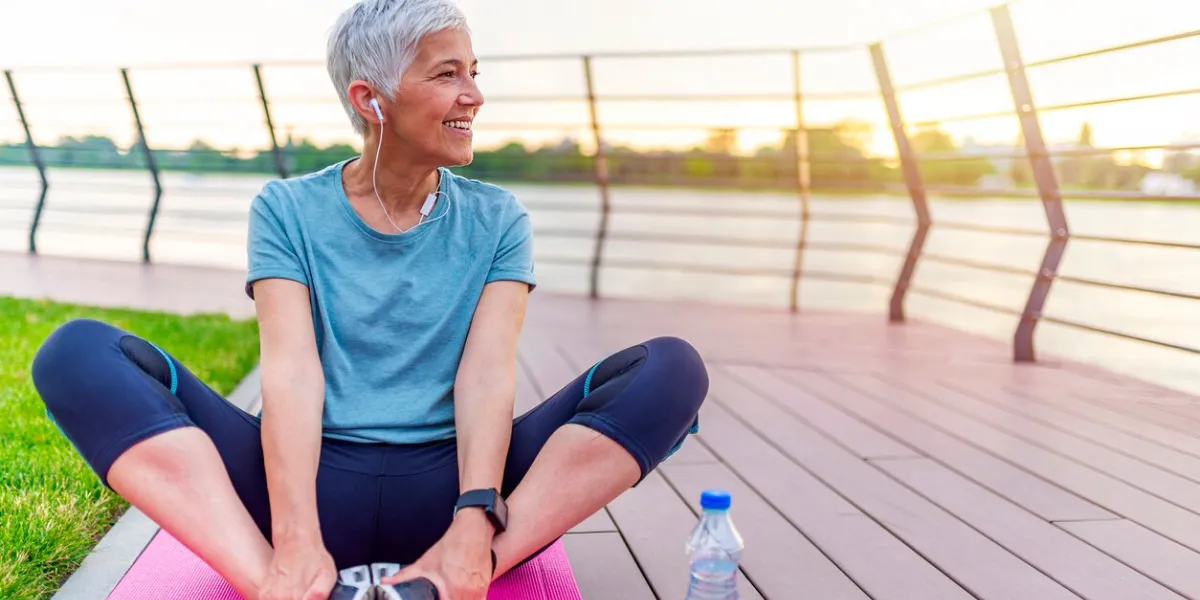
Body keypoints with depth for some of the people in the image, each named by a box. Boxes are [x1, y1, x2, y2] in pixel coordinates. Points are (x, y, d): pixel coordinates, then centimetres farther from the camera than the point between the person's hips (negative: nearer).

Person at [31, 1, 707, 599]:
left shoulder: (497, 221, 8)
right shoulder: (288, 210, 6)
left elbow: (486, 375, -6)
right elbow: (292, 372, -9)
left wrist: (473, 528, -23)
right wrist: (296, 543, -25)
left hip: (445, 488, 1)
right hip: (317, 484, 0)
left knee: (673, 367, -19)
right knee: (79, 352, -17)